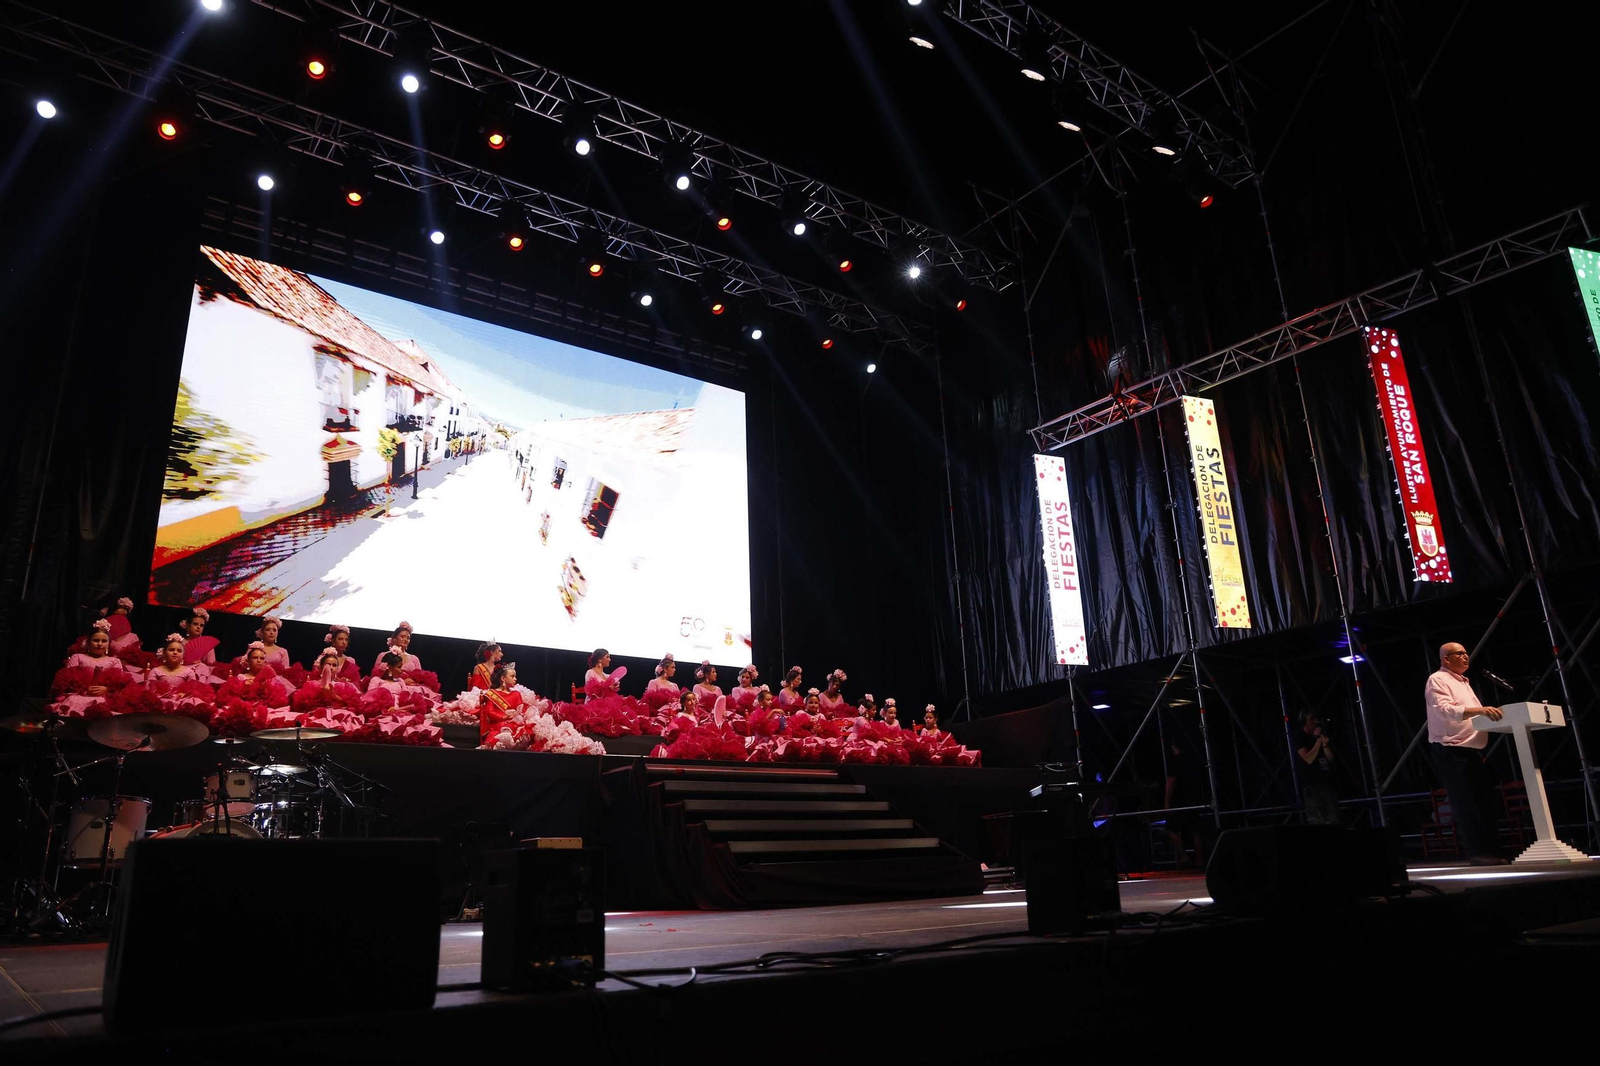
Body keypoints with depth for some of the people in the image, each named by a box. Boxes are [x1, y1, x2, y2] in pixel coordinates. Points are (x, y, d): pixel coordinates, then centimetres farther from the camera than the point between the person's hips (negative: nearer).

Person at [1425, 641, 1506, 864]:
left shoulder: (1462, 682, 22)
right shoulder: (1437, 680, -8)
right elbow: (1445, 709, -25)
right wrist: (1480, 709, -35)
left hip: (1471, 750, 9)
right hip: (1451, 751, -9)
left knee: (1481, 799, 7)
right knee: (1465, 802, -8)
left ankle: (1487, 850, 11)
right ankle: (1476, 851, -6)